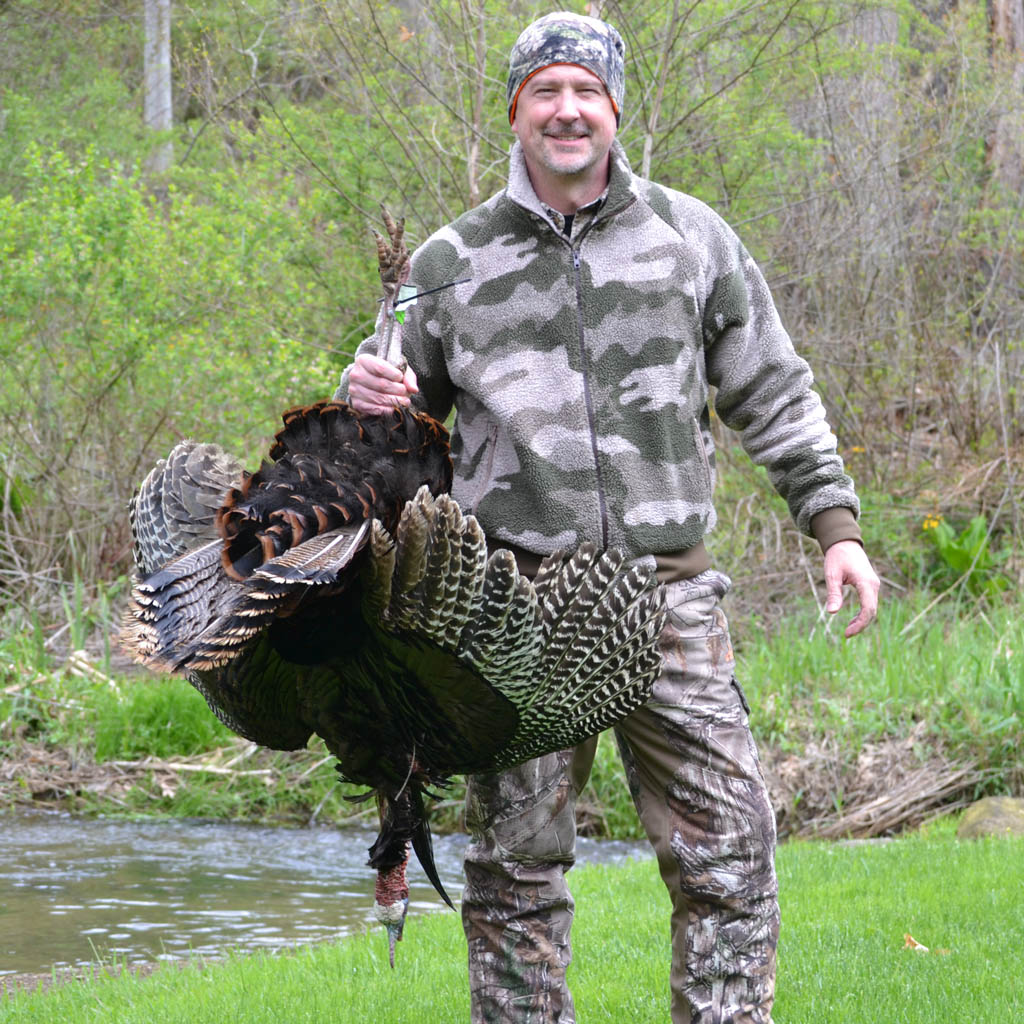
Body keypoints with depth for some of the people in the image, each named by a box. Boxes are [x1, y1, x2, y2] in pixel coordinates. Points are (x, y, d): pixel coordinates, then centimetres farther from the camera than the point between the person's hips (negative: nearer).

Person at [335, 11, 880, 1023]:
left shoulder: (689, 236, 8)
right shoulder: (451, 263, 7)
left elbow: (773, 394, 14)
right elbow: (407, 401, 17)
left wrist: (835, 522, 7)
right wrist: (364, 398, -7)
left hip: (668, 596, 0)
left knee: (727, 846, -3)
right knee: (517, 863, 3)